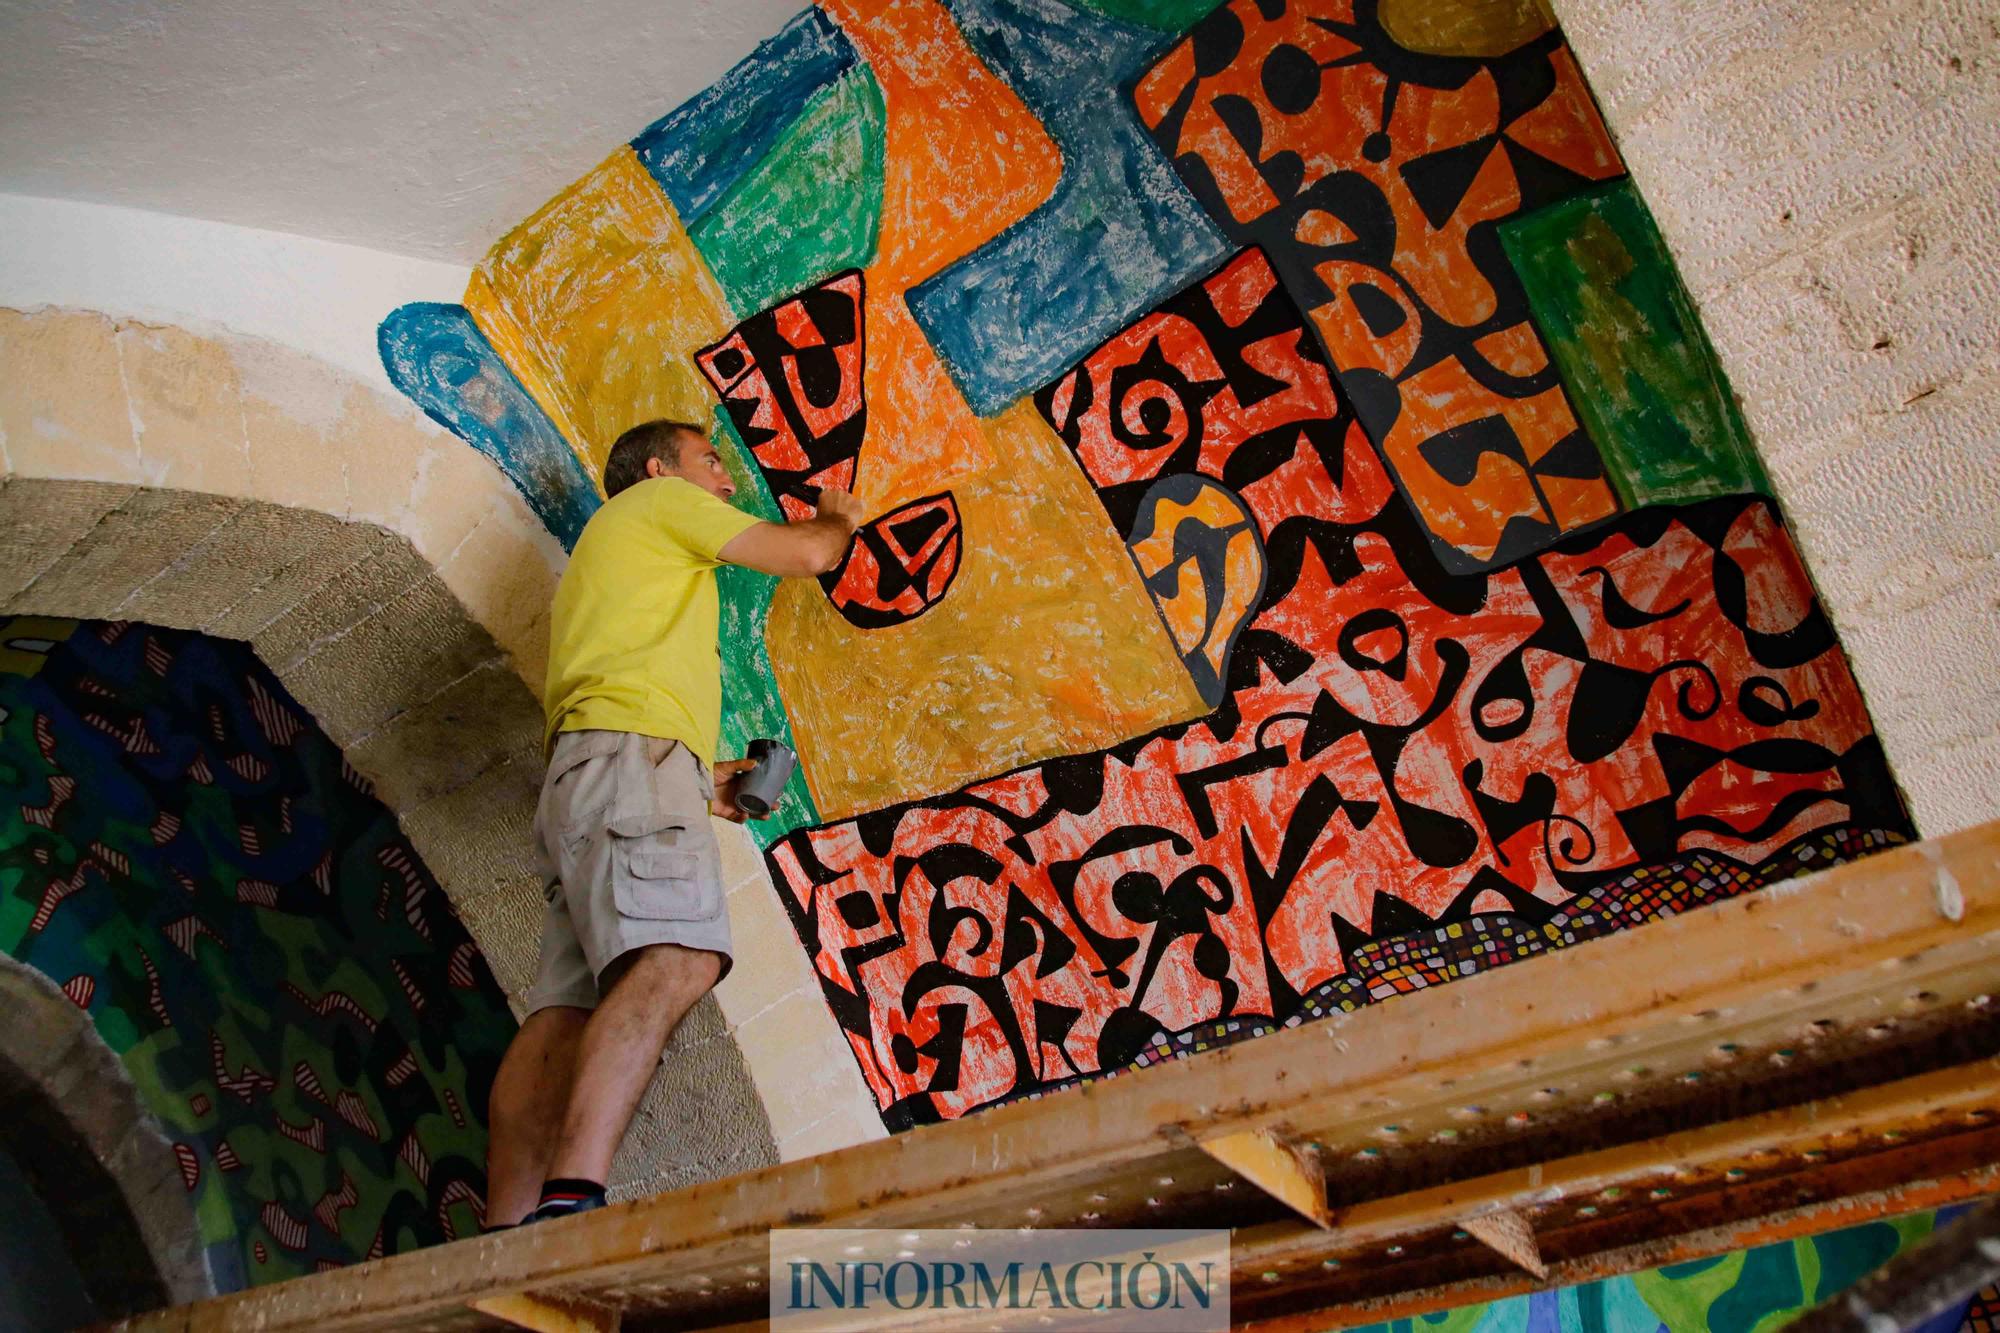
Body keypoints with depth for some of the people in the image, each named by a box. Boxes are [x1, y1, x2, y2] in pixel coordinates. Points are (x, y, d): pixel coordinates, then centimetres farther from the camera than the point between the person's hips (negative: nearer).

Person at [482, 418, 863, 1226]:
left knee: (565, 1008, -9)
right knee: (677, 960, -29)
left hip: (580, 776, 9)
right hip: (632, 750, -9)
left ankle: (506, 1245, -23)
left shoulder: (608, 555, 41)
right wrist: (838, 518, 35)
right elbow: (805, 555, 11)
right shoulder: (659, 501, 16)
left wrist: (693, 776, 28)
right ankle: (571, 1200, -46)